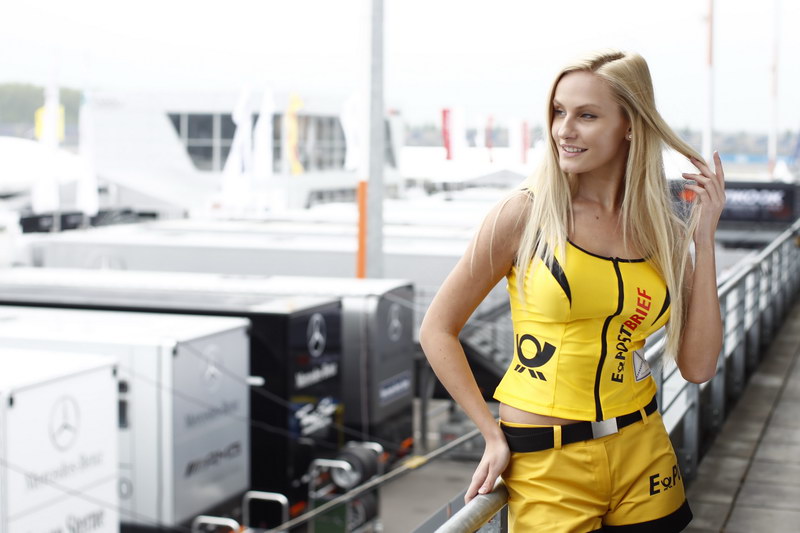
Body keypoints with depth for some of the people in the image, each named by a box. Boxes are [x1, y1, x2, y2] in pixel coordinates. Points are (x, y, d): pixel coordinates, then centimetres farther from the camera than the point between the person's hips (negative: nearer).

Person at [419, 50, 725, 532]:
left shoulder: (663, 231, 2)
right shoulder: (526, 214, -8)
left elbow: (699, 366, -3)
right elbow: (438, 330, -4)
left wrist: (704, 239, -5)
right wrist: (494, 436, -7)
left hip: (643, 458, 4)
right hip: (546, 464, -3)